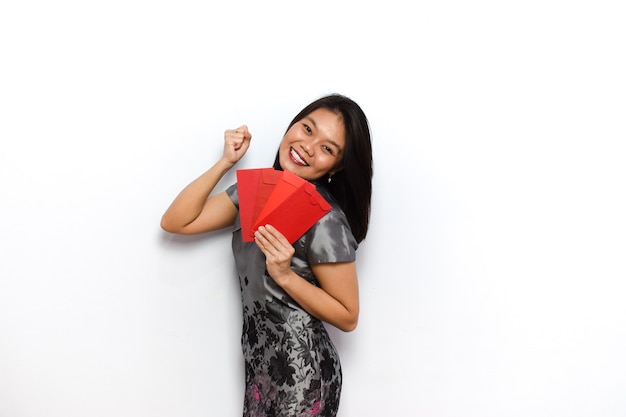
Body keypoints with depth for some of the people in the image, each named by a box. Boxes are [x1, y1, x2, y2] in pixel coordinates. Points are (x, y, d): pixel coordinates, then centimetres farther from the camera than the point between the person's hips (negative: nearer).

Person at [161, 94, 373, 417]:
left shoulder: (325, 221, -22)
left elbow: (347, 317, -15)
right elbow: (175, 222, -3)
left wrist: (284, 275, -26)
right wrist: (225, 162, -10)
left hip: (301, 372, -6)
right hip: (260, 360, 6)